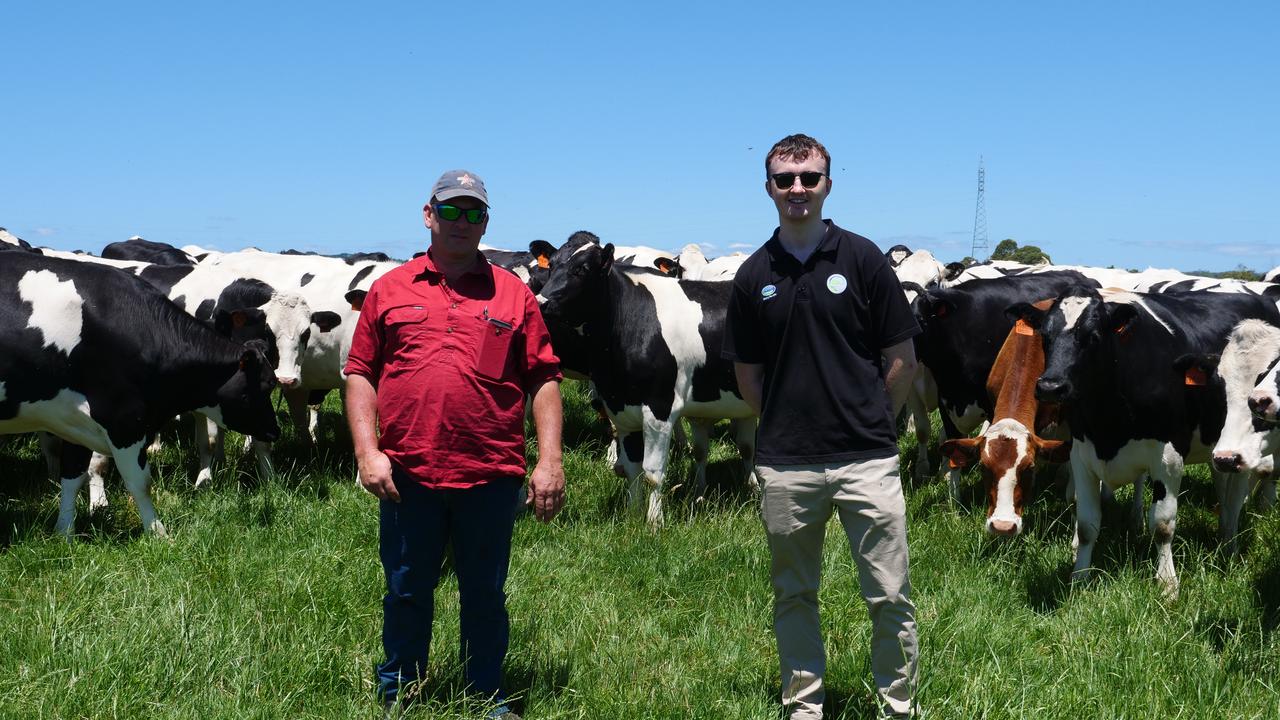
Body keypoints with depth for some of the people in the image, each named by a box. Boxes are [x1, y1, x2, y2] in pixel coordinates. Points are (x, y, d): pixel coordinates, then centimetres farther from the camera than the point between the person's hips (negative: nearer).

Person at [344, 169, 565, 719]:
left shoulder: (513, 295, 6)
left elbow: (543, 381, 4)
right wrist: (367, 452, -4)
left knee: (485, 593, 11)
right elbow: (360, 375, 6)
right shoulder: (390, 290, 7)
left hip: (491, 476, 0)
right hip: (407, 473, 0)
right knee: (406, 592, 12)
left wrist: (549, 461, -4)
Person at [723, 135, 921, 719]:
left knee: (889, 597, 2)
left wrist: (869, 422, 7)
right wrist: (786, 426, 9)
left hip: (867, 460, -2)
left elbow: (902, 358, 3)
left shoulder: (862, 259, -1)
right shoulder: (754, 276, 6)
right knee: (794, 596, 13)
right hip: (785, 466, 3)